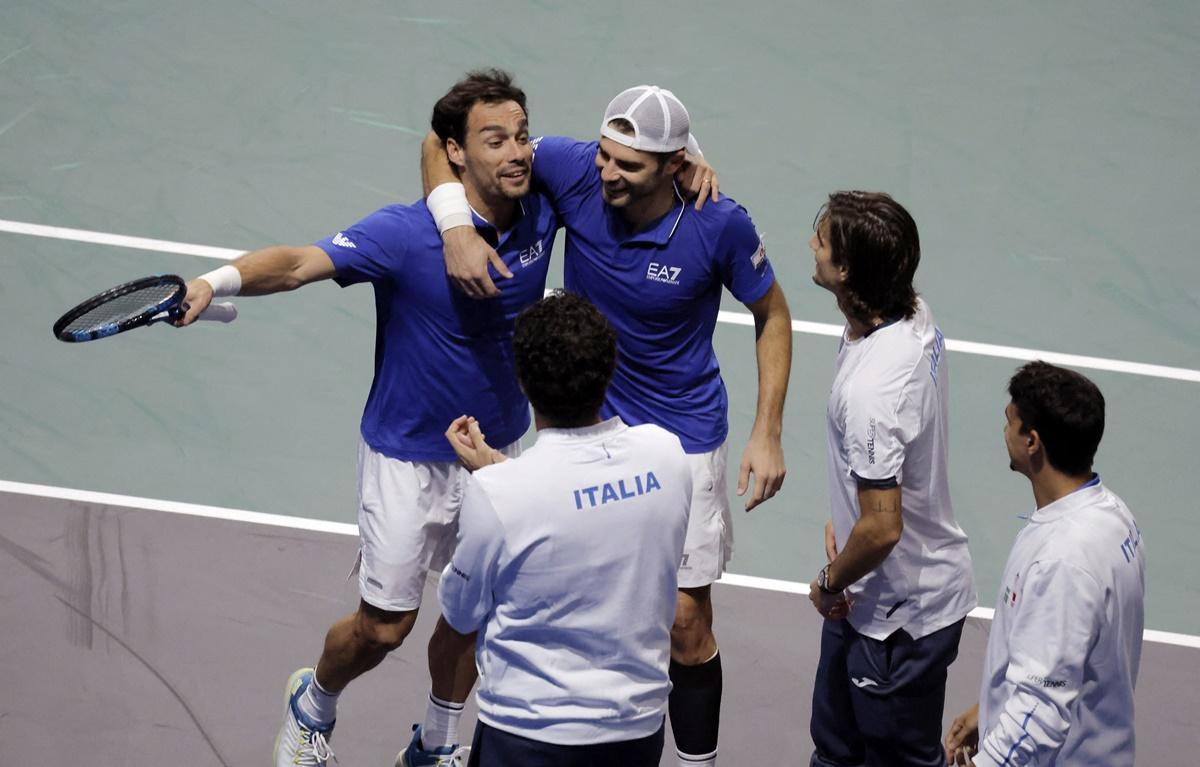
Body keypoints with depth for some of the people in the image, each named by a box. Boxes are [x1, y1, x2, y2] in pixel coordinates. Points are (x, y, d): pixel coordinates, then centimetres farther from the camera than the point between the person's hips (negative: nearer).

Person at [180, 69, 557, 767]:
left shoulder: (542, 212, -10)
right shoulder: (404, 235, -26)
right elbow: (301, 263, -38)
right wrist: (219, 280, -57)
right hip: (409, 457, -4)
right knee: (384, 627, 5)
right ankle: (314, 704, 38)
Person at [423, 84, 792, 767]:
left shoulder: (720, 225, -23)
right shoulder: (576, 171, -19)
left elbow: (772, 315, -5)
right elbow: (444, 144, -10)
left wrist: (767, 435, -10)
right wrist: (457, 229, -29)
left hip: (681, 435, -3)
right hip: (586, 421, 3)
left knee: (685, 620, -1)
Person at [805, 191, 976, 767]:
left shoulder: (869, 391, -34)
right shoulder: (915, 318, -5)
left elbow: (882, 528, -30)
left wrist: (831, 584, -12)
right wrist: (841, 519, 13)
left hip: (899, 616, -9)